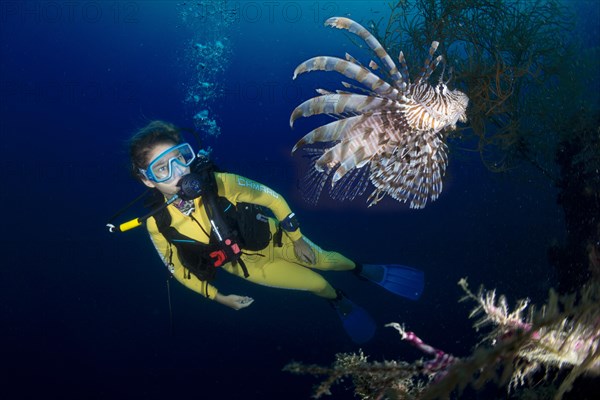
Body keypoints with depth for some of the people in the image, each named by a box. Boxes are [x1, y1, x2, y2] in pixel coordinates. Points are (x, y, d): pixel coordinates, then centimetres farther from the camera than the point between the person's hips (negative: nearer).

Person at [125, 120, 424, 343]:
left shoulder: (217, 183, -30)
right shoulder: (159, 225, -27)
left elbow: (272, 198, -15)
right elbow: (179, 270, -7)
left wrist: (297, 239, -8)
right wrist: (219, 298, -3)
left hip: (273, 237, 0)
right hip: (248, 266, 0)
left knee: (325, 260, 0)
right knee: (317, 284, 3)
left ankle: (362, 270, 37)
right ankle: (339, 300, 40)